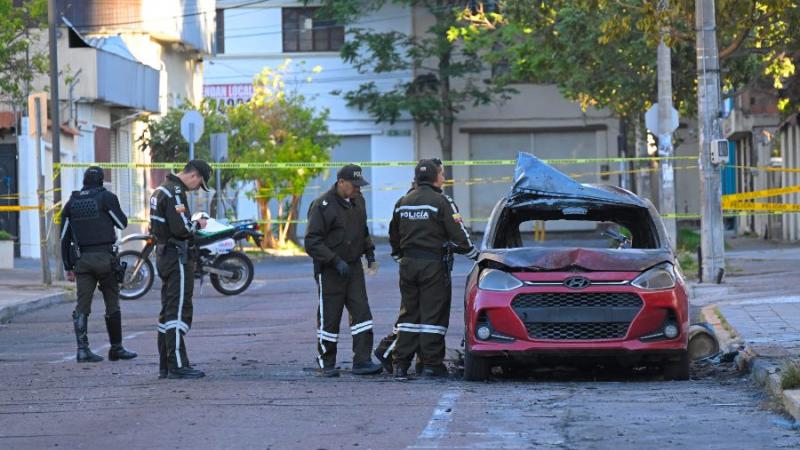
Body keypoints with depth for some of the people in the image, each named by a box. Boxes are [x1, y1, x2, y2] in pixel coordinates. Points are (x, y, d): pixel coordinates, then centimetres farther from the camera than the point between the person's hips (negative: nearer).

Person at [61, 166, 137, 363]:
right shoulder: (106, 198, -5)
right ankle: (116, 348, 13)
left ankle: (82, 349, -8)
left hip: (82, 259, 3)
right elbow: (122, 223, 4)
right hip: (105, 258, -3)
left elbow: (65, 238, 8)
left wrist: (68, 267, 13)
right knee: (112, 305, 8)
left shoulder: (72, 203, 8)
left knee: (82, 306, 2)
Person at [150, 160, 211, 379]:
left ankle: (165, 365, 14)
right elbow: (181, 228, -24)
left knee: (168, 312, 12)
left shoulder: (161, 190, 17)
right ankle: (178, 365, -12)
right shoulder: (175, 193, -16)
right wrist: (197, 225, -5)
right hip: (178, 257, -10)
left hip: (164, 255, 10)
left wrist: (192, 225, 13)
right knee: (179, 311, -10)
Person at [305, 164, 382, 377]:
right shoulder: (323, 205, -14)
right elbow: (312, 242, -17)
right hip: (330, 271, -6)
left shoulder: (357, 202, 10)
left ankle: (362, 361, -3)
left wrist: (368, 249, 10)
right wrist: (336, 261, -23)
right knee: (329, 318, 1)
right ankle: (326, 363, 13)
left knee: (361, 313, -3)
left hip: (354, 267, 6)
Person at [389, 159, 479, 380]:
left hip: (408, 263, 6)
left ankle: (401, 364, 6)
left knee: (408, 314, 10)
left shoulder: (402, 202, 10)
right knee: (433, 315, -1)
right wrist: (474, 254, 4)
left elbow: (394, 236, 19)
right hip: (433, 264, -6)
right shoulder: (441, 202, -9)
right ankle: (431, 365, -1)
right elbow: (458, 235, -11)